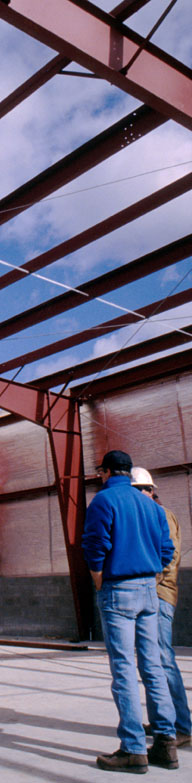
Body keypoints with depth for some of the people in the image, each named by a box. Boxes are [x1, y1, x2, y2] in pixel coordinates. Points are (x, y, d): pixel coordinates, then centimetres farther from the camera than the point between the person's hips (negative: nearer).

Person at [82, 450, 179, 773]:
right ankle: (166, 741, 12)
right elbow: (166, 549, 12)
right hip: (149, 588, 7)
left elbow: (95, 544, -15)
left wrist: (99, 580, -3)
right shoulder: (151, 504, 14)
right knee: (152, 665, 10)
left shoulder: (104, 499, -6)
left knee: (123, 667, -3)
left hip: (117, 589, -6)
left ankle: (134, 749, 0)